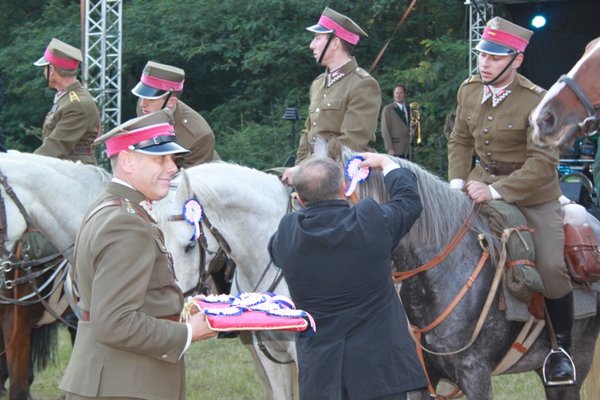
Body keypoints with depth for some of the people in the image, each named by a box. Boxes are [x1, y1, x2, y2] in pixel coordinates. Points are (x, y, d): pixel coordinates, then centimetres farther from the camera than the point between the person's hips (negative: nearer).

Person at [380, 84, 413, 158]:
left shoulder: (408, 108, 16)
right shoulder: (387, 109, -3)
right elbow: (385, 130, -7)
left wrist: (411, 130, 1)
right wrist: (389, 149, -14)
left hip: (407, 149, 6)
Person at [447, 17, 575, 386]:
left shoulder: (537, 101, -22)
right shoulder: (469, 91, -4)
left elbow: (543, 162, -25)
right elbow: (461, 141, 9)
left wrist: (497, 191, -31)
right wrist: (458, 181, -8)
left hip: (533, 192, -5)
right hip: (484, 179, 5)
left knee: (551, 268, -14)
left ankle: (562, 347, 5)